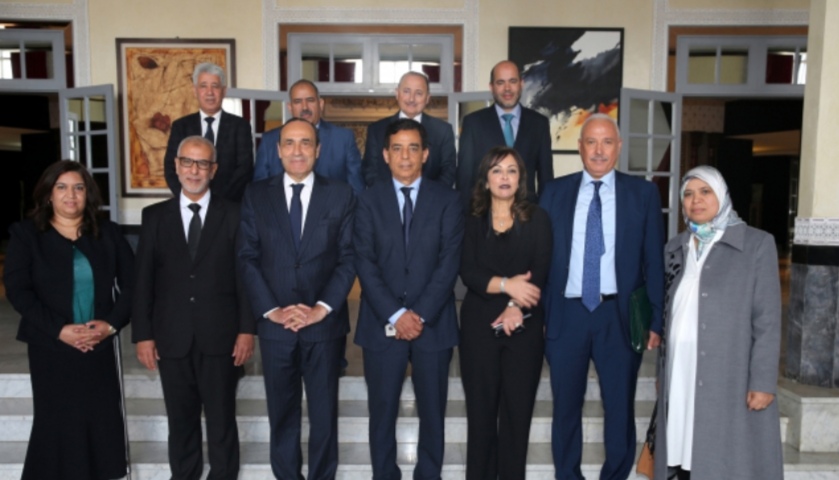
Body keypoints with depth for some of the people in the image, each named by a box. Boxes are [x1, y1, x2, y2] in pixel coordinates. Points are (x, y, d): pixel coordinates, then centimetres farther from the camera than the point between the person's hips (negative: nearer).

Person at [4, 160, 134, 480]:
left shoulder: (107, 232, 7)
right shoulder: (26, 234, 2)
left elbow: (131, 282, 4)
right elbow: (17, 290, -6)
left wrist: (111, 323, -10)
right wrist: (59, 329, -15)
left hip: (99, 344, 2)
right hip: (50, 347, -2)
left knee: (102, 422, 4)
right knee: (58, 424, 2)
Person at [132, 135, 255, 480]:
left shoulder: (233, 215, 2)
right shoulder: (154, 216, 7)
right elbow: (143, 279, 5)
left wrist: (247, 329, -7)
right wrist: (143, 334, -1)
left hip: (220, 335, -2)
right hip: (172, 337, 2)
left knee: (221, 418, 8)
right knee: (180, 419, 13)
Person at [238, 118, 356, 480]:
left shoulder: (341, 195, 2)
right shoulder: (256, 195, 4)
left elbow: (349, 258, -3)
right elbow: (248, 258, 0)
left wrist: (322, 307, -12)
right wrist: (270, 310, -9)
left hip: (324, 323, -1)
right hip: (274, 324, 1)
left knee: (324, 411, 11)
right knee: (282, 412, 13)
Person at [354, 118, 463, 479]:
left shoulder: (446, 200, 3)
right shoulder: (369, 200, 4)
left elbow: (449, 261, -4)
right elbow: (365, 263, -3)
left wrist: (420, 314, -13)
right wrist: (395, 314, -13)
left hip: (433, 323, 0)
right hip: (382, 323, 0)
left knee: (432, 411, 11)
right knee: (382, 411, 8)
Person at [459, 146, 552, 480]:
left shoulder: (537, 219, 6)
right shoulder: (473, 222, 8)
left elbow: (541, 272, -4)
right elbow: (468, 273, -4)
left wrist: (516, 306, -17)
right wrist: (506, 284, -19)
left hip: (524, 327, 0)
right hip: (479, 326, 1)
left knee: (517, 409, 3)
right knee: (481, 409, 4)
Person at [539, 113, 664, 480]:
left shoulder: (643, 193, 3)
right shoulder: (555, 191, 5)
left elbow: (654, 261, 1)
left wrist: (655, 320, -4)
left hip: (620, 316, -1)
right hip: (566, 314, 1)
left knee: (620, 409, 11)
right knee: (566, 409, 13)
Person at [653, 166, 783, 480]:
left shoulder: (757, 244, -2)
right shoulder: (675, 248, 11)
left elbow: (767, 320, -6)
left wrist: (763, 381, -11)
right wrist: (662, 371, 11)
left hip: (729, 376, -4)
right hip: (680, 374, 4)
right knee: (685, 455, 6)